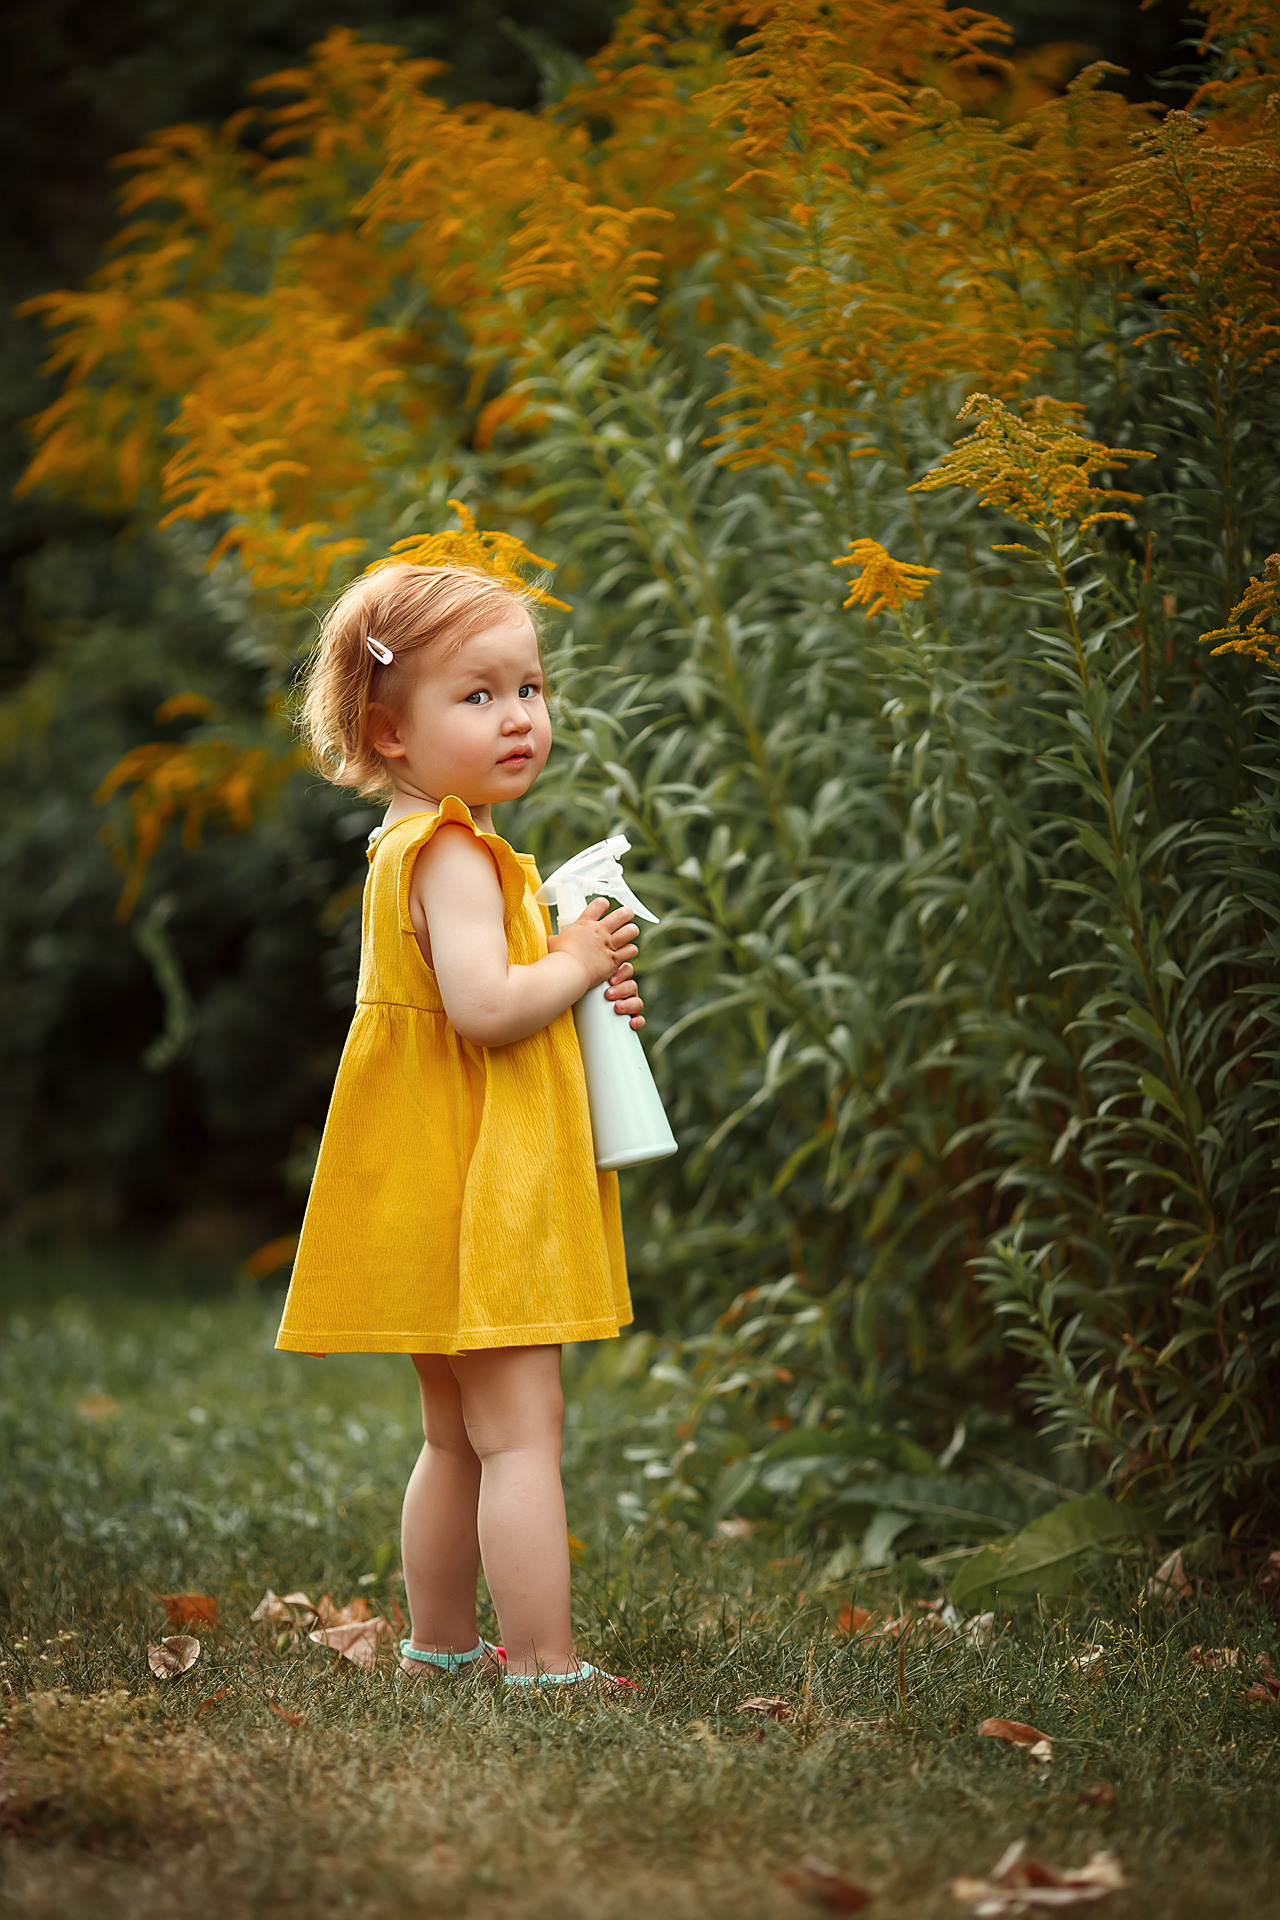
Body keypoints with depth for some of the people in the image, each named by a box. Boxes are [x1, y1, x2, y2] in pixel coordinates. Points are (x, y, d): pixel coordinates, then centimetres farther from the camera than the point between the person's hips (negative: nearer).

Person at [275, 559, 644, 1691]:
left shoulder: (419, 849, 16)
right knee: (522, 1433, -9)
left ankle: (440, 1645, 26)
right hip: (477, 1186, -11)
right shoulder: (457, 855, -17)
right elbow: (484, 1004, -30)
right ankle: (545, 1668, -8)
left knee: (458, 1438, 18)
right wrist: (577, 963, -13)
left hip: (445, 1197, 11)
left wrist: (583, 996, 10)